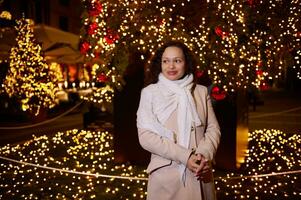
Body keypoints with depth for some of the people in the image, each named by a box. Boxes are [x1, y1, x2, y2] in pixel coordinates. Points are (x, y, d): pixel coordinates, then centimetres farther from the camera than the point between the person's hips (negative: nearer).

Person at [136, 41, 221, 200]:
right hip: (166, 175, -2)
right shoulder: (150, 92, -2)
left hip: (201, 174, 3)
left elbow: (213, 129, 5)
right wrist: (185, 156, -16)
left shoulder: (201, 91, 6)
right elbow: (145, 136, -9)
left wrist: (205, 155, -14)